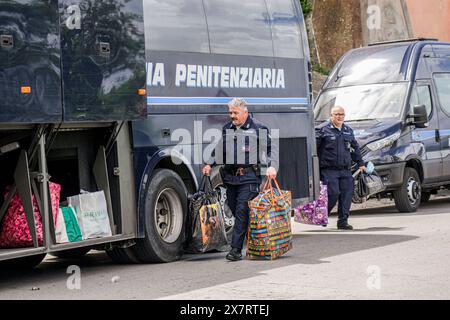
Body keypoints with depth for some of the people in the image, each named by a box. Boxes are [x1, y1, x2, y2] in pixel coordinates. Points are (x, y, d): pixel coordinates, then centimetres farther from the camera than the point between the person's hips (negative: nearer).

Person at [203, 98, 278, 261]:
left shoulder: (258, 128, 3)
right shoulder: (227, 129, 17)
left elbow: (270, 149, 2)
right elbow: (219, 151, 27)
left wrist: (271, 166, -14)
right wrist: (210, 165, 14)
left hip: (249, 177, -5)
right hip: (230, 177, 5)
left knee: (242, 211, -11)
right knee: (234, 210, 6)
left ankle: (236, 249, -11)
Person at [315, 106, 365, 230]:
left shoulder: (348, 130, 17)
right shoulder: (323, 129, -2)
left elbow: (355, 148, 25)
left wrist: (360, 163, 22)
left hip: (345, 170, 6)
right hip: (329, 170, -6)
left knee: (347, 194, -1)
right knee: (333, 193, -12)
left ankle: (343, 221, 7)